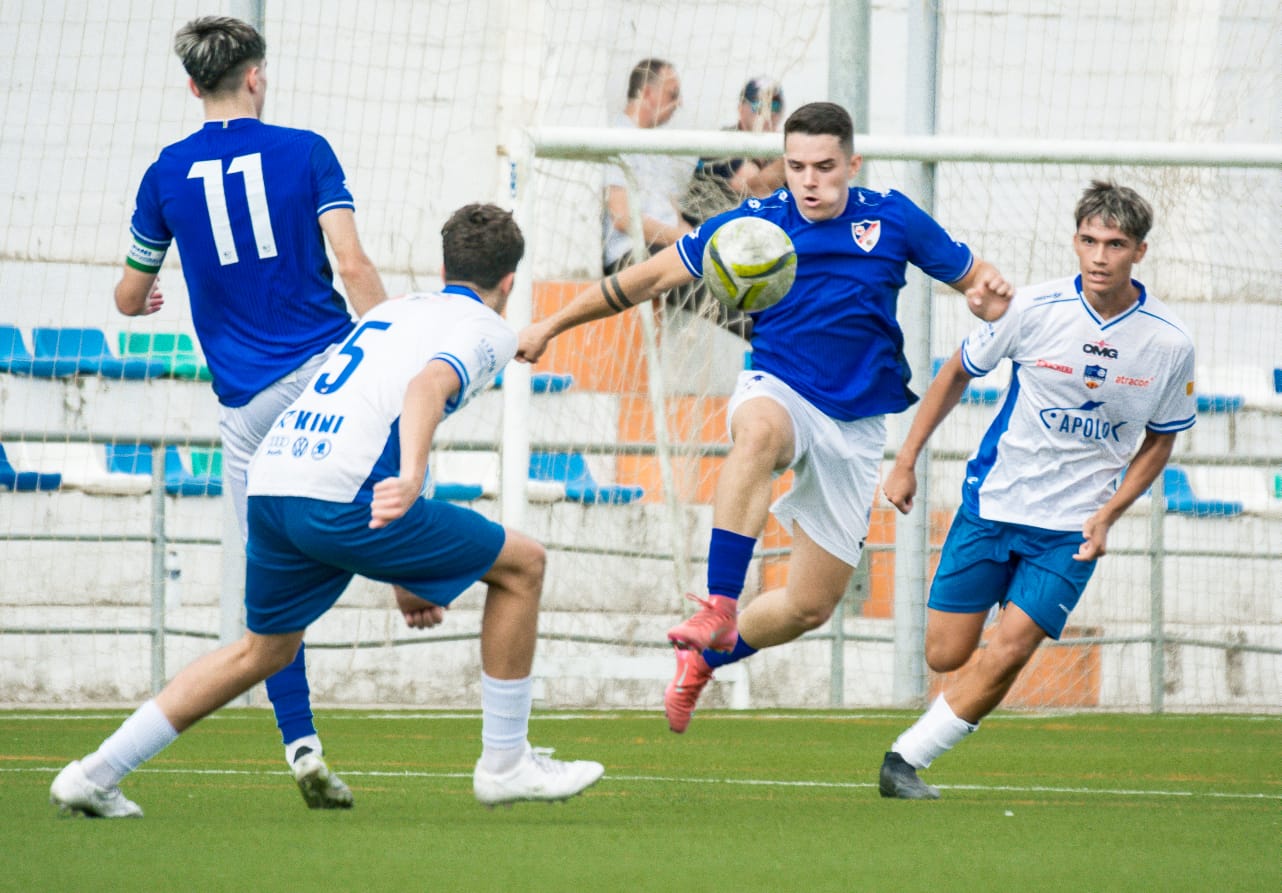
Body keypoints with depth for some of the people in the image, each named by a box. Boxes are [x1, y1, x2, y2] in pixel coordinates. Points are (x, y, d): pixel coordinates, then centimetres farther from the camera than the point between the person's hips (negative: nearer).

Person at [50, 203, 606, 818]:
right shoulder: (487, 329, 7)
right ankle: (504, 764, 10)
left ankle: (95, 774, 22)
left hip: (269, 480, 8)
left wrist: (405, 575, 38)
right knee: (521, 564, 7)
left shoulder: (392, 311, 31)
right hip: (341, 491, -8)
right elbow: (428, 385, -16)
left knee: (264, 650, 27)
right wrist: (411, 480, -33)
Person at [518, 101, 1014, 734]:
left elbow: (973, 280, 9)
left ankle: (705, 657, 32)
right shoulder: (756, 222, -4)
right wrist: (552, 325, 3)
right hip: (779, 393, -2)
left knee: (811, 606, 3)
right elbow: (651, 277, 3)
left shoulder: (893, 219, -2)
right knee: (759, 432, -43)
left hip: (856, 426, 2)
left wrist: (989, 294, -17)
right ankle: (718, 608, -48)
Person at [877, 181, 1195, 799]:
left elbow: (1159, 440, 7)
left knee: (1004, 656, -14)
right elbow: (957, 373, 6)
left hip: (1073, 528, 0)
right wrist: (906, 461, 6)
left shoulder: (1170, 345, -10)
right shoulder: (1033, 309, -12)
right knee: (946, 656, 0)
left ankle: (906, 759, 0)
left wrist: (1109, 513, -6)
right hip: (992, 501, 0)